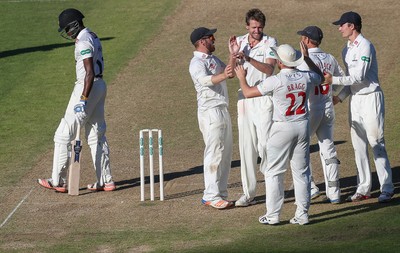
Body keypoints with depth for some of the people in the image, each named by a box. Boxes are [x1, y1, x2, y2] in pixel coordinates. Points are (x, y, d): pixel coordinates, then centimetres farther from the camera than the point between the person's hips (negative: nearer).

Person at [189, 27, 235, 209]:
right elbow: (205, 80, -33)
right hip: (210, 111, -10)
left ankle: (220, 194, 17)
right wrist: (224, 75, -51)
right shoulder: (197, 63, -14)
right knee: (215, 153, -11)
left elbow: (229, 72, 17)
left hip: (223, 110, 10)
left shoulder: (213, 59, 17)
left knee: (225, 153, 11)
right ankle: (211, 196, -9)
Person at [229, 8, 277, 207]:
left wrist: (248, 58, -31)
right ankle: (248, 193, 9)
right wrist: (233, 55, -17)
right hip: (245, 98, 4)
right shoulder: (240, 41, 7)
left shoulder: (269, 43, -5)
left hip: (264, 98, -4)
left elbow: (269, 69, -19)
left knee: (265, 145, -10)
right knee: (246, 146, 5)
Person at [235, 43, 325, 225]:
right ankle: (302, 214, 10)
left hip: (282, 128, -5)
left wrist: (241, 77, 11)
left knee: (274, 172, 5)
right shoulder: (306, 78, -2)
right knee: (301, 172, 10)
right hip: (302, 127, 5)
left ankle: (272, 215, 4)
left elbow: (248, 92, -8)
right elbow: (320, 77, 24)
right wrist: (307, 58, 27)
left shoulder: (276, 81, -16)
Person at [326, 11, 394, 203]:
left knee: (376, 143, -7)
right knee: (358, 145, 9)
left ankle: (386, 188, -2)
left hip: (370, 98, -9)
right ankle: (363, 189, 14)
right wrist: (340, 97, 5)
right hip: (355, 99, 9)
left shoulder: (365, 47, -15)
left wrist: (333, 80, -21)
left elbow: (359, 77, -22)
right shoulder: (347, 50, 12)